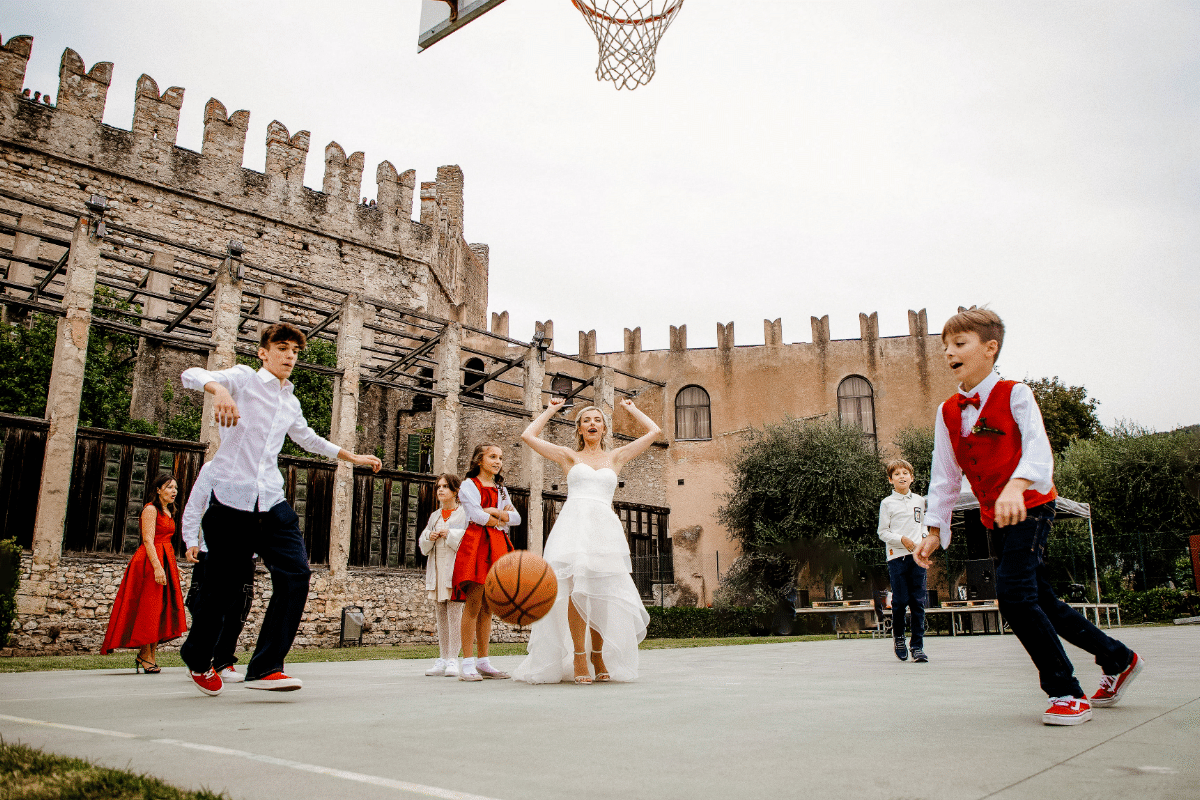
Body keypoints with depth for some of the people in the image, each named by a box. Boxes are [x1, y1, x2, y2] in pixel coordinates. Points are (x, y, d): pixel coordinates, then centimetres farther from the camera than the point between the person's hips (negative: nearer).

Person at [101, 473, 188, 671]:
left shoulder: (168, 512, 18)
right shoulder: (150, 509, -8)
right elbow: (148, 540, -16)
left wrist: (172, 566, 19)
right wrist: (157, 567, -24)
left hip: (165, 561, 9)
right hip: (150, 563, -9)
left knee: (162, 609, 6)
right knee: (149, 609, -5)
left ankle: (148, 655, 11)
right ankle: (146, 655, 2)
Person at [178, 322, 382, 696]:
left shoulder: (290, 402, 20)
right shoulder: (244, 378, 2)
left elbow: (310, 439, 37)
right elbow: (191, 375, -15)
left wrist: (353, 457, 42)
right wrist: (219, 389, -37)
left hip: (272, 503, 5)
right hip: (230, 498, -5)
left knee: (296, 575, -13)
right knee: (221, 589, 2)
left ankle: (265, 667, -8)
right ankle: (197, 658, 30)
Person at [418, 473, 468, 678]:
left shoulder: (464, 514, 2)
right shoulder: (434, 516, 20)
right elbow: (422, 545, 20)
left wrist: (450, 534, -13)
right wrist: (430, 537, -1)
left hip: (455, 567, -6)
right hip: (436, 567, 6)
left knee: (454, 613, -11)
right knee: (440, 615, 7)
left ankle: (453, 659, -9)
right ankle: (442, 659, 11)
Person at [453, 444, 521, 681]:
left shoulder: (500, 489, 24)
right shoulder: (469, 485, 5)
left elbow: (517, 518, 14)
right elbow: (477, 515, -8)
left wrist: (496, 512, -3)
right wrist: (501, 520, 6)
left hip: (497, 546, 6)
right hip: (476, 544, -6)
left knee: (487, 607, 5)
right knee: (473, 604, -11)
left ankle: (483, 662, 7)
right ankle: (467, 663, -10)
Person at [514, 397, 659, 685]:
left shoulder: (615, 457, 21)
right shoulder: (569, 456, 18)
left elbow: (653, 431, 21)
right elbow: (528, 436, 14)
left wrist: (631, 409, 33)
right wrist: (551, 410, 25)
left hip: (604, 528, 2)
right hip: (573, 523, -2)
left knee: (602, 594, -5)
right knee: (577, 587, -20)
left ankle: (598, 656, 11)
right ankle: (578, 657, -16)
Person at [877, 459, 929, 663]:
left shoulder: (919, 500, 13)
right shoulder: (887, 503, 3)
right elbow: (883, 532, 2)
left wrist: (925, 539, 3)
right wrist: (902, 539, -13)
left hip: (917, 555, 3)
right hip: (897, 556, -2)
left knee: (918, 602, -1)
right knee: (901, 600, -4)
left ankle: (918, 646, 4)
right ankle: (898, 635, 22)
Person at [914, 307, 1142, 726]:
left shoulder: (1014, 394, -9)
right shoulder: (948, 412, 7)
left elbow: (1037, 447, -24)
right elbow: (944, 474, 9)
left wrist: (1016, 486, -43)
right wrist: (935, 529, 6)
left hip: (1029, 506, -7)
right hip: (1000, 515, 7)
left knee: (1014, 593, -19)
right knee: (1040, 600, 12)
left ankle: (1065, 691, -5)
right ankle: (1117, 658, 34)